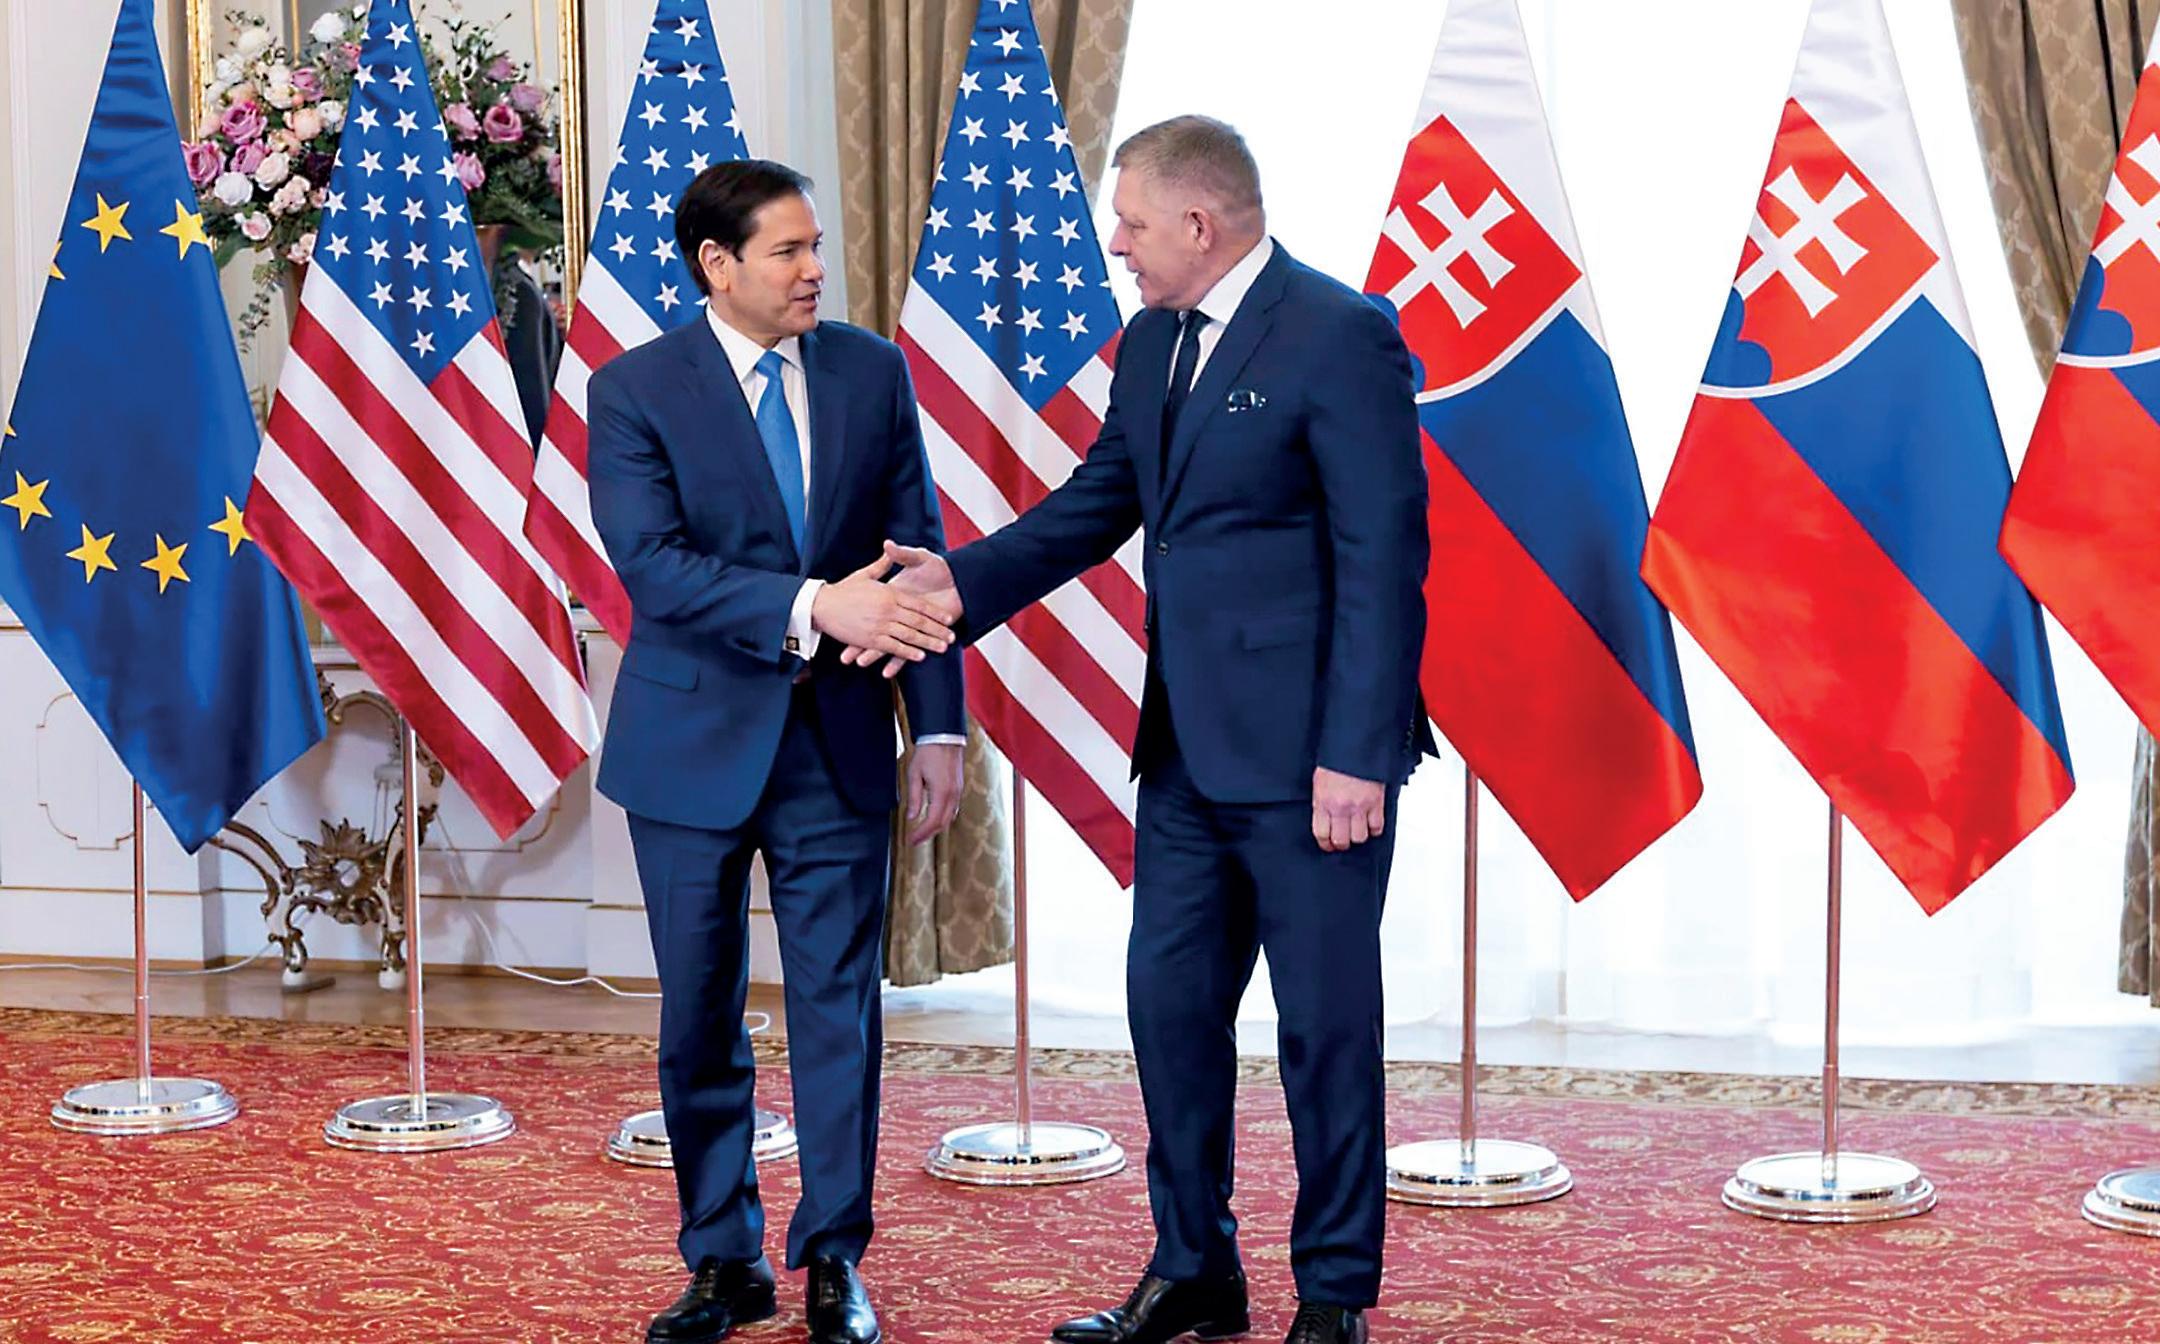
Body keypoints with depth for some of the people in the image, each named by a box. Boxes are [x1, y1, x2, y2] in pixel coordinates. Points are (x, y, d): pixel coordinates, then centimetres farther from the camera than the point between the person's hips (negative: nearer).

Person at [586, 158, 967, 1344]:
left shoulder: (872, 371, 3)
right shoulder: (635, 390, -6)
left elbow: (918, 558, 4)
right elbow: (653, 566, -17)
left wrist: (938, 726, -1)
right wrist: (812, 606, -28)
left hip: (838, 744, 2)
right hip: (696, 744, -1)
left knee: (839, 1007, 2)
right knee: (700, 1018, 7)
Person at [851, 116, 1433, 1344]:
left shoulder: (1339, 335, -15)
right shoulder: (1153, 344, 11)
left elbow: (1385, 555, -17)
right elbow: (1098, 504, 14)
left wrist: (1354, 756, -20)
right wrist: (963, 582, -2)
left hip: (1305, 752, -8)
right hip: (1189, 747, 8)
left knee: (1326, 1023, 3)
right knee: (1170, 1002, 13)